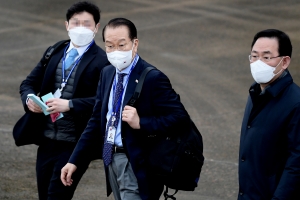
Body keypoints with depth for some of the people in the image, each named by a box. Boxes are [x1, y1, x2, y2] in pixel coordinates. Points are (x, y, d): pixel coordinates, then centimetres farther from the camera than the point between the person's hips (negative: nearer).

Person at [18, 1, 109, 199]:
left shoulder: (102, 62, -9)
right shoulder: (54, 53, 11)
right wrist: (29, 98, -6)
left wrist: (69, 105, -26)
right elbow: (29, 83, 16)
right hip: (47, 141, 7)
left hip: (76, 144, -7)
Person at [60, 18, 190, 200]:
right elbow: (97, 120, 15)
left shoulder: (153, 78, -13)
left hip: (138, 167, -7)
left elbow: (180, 117, -16)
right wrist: (74, 161, 11)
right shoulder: (107, 74, 9)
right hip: (112, 159, 8)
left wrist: (141, 123, -25)